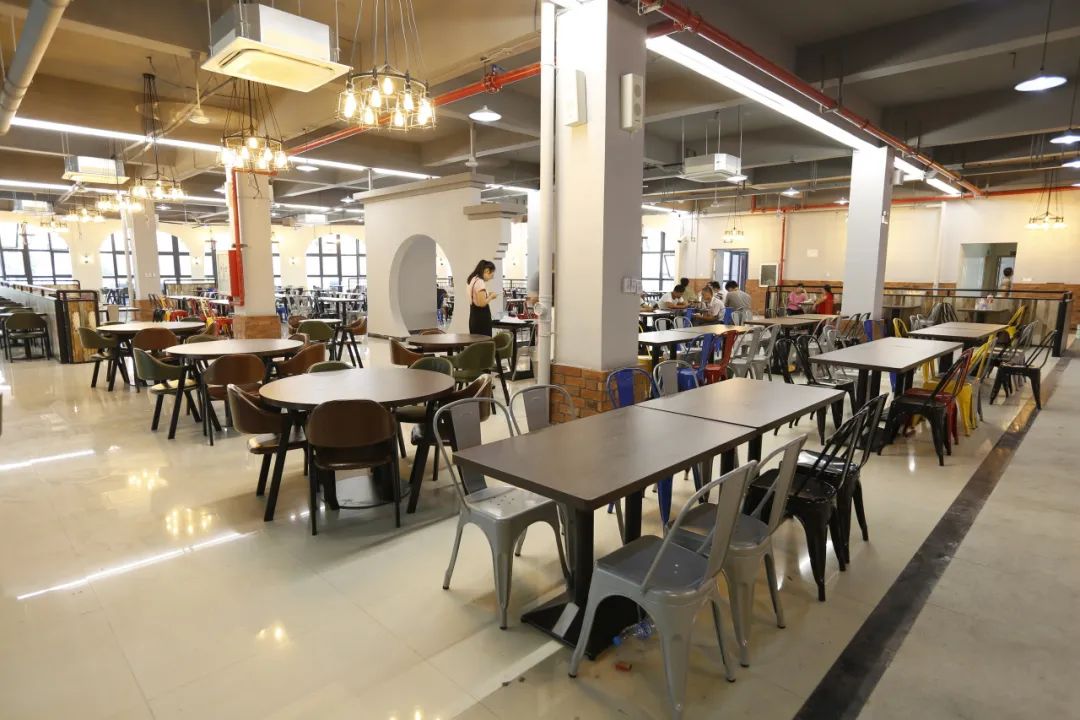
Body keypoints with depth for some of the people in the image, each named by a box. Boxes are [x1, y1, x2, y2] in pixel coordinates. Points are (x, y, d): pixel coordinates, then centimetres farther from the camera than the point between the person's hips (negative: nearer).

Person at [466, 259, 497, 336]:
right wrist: (491, 296, -7)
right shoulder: (480, 282, -16)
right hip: (481, 318, -10)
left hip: (475, 317, 10)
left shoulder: (473, 280, 12)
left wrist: (488, 295, 11)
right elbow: (482, 303, -23)